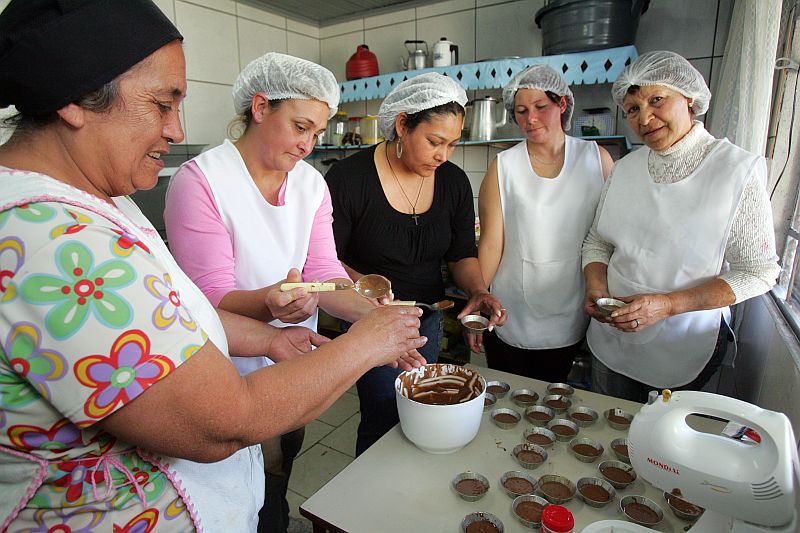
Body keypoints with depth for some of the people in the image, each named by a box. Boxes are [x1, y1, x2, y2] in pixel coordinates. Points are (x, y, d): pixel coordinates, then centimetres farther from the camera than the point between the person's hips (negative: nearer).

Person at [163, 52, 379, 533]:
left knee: (280, 479, 28)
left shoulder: (311, 183, -1)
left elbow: (324, 272, -7)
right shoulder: (200, 181, -18)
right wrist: (268, 303, -43)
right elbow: (213, 296, -22)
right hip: (233, 374, -5)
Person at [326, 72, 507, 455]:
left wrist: (478, 291, -15)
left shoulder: (454, 182, -3)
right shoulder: (348, 178, -16)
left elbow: (462, 254, 4)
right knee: (385, 419, -3)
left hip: (428, 320, 5)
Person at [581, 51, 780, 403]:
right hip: (611, 341, 4)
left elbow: (758, 271, -12)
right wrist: (597, 289, -15)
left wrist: (667, 305, -23)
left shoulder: (739, 170, -12)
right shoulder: (625, 168, 0)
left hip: (684, 348, -4)